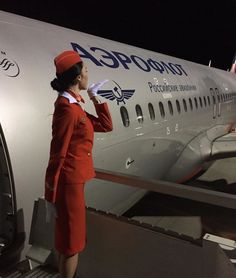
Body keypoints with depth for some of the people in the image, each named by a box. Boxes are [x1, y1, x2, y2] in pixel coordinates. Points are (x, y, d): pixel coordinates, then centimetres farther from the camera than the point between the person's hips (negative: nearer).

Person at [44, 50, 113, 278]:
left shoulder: (74, 105, 11)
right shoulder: (67, 107, -18)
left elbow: (106, 126, 15)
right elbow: (58, 153, -21)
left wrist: (95, 98, 10)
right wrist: (51, 195, -18)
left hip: (74, 181, 10)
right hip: (68, 183, -10)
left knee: (70, 241, 24)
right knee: (71, 243, 7)